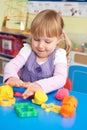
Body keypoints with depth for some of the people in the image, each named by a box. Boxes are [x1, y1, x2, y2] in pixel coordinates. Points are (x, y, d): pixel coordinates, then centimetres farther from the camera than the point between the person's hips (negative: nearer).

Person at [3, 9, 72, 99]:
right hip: (24, 94, 2)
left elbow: (61, 79, -21)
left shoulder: (59, 55, -7)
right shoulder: (27, 50, 1)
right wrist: (11, 77, -32)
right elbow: (11, 65, -8)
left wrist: (40, 85, -40)